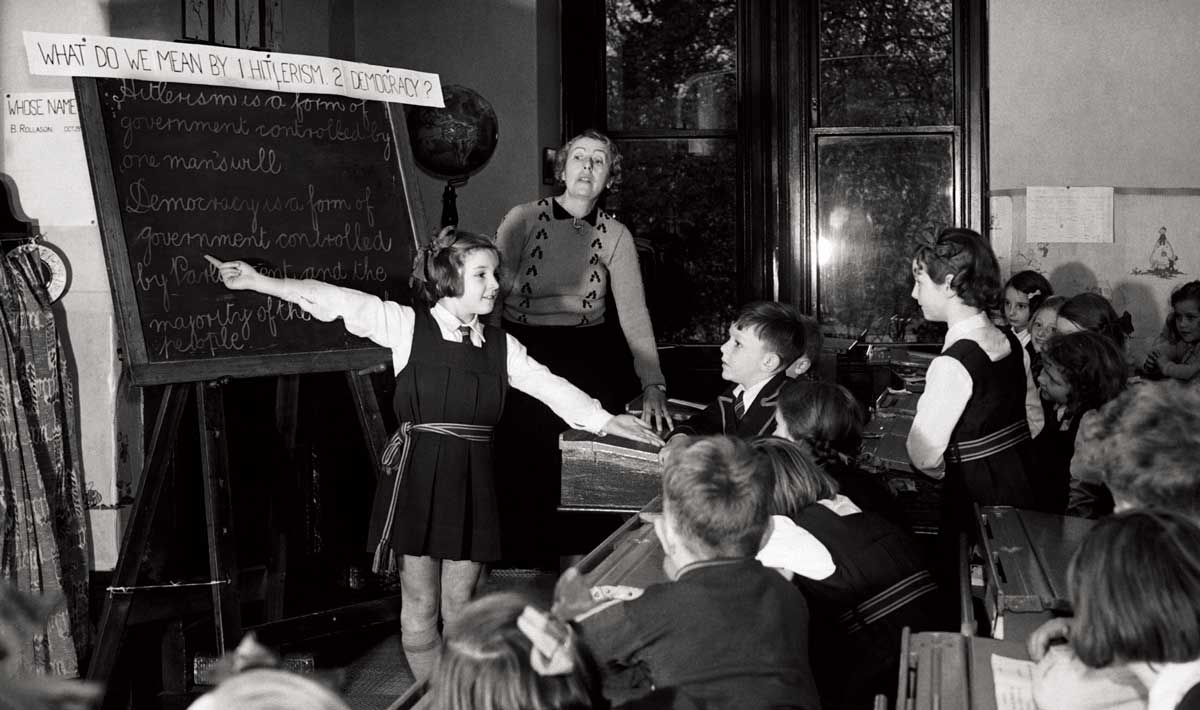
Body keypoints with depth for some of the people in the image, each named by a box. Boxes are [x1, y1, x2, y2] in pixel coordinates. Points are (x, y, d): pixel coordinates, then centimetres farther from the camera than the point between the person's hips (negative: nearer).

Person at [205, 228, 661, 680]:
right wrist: (256, 281, -6)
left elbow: (552, 387, 11)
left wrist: (610, 423, 4)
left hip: (472, 481, 3)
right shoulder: (407, 326, -2)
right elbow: (335, 300, -4)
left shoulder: (501, 346, 9)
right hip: (417, 477, -3)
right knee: (420, 604, 5)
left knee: (460, 603, 11)